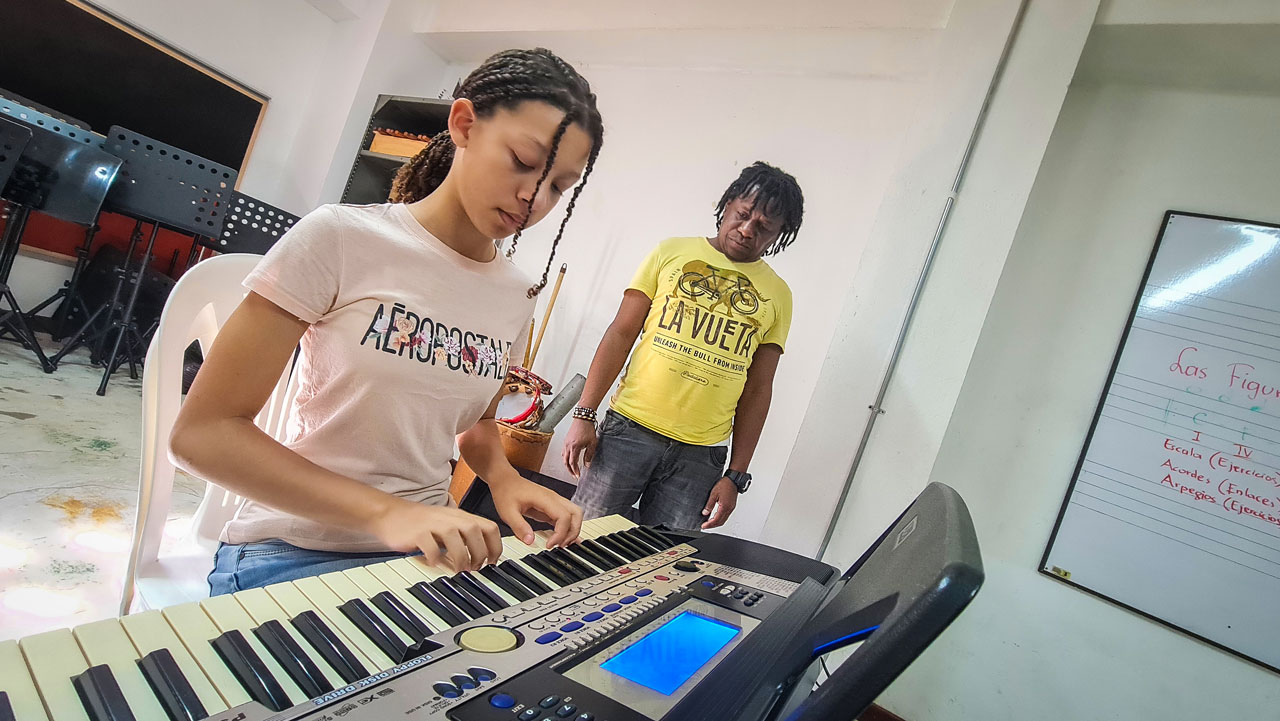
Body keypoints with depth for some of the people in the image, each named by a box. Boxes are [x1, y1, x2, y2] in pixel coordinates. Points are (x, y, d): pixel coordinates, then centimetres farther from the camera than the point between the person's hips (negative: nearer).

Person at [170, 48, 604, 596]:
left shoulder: (516, 297, 4)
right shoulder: (342, 239, -12)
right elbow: (201, 432, -14)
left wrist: (503, 477, -3)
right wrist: (387, 512, -25)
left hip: (424, 552, 6)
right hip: (293, 555, -6)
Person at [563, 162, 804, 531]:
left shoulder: (777, 296, 7)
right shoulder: (672, 252, 4)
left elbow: (758, 389, 7)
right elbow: (621, 334, 2)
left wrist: (736, 475, 3)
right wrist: (584, 415, -5)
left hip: (700, 457, 1)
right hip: (630, 430, -1)